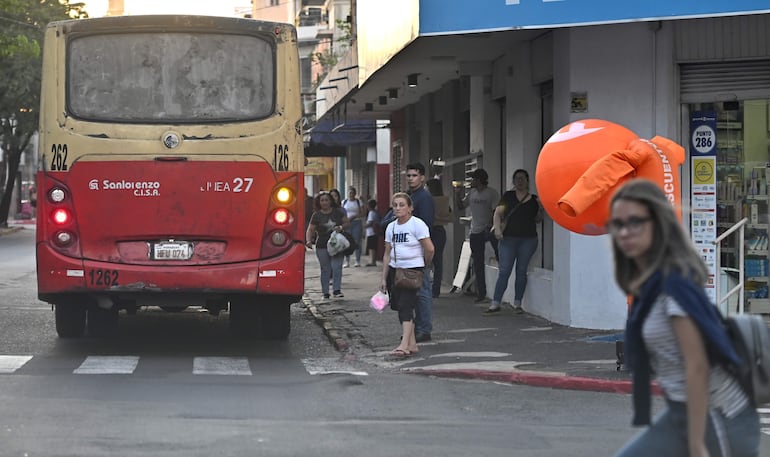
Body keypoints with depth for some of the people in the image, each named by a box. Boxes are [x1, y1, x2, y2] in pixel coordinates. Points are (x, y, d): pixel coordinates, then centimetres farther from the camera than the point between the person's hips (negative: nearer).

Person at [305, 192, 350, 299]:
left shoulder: (338, 212, 5)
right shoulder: (316, 215, 1)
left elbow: (347, 223, 12)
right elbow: (310, 230, -2)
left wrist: (341, 227, -9)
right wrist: (308, 241, -19)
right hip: (322, 246, 0)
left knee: (336, 267, -10)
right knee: (325, 269, 3)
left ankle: (337, 290, -10)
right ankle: (325, 292, 10)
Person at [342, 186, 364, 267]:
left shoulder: (358, 201, 6)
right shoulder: (344, 202, 11)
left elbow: (362, 214, 0)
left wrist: (354, 216, -14)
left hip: (357, 223, -1)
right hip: (347, 224, 1)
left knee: (357, 242, -3)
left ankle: (358, 261, 2)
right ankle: (347, 261, 2)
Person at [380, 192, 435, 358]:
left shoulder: (417, 224, -11)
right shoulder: (391, 227, 9)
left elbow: (429, 249, -13)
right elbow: (387, 254, 11)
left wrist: (424, 265, 2)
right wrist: (384, 278, 8)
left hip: (413, 269, -7)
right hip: (395, 270, 7)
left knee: (405, 305, -16)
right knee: (400, 306, 7)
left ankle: (404, 345, -22)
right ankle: (412, 344, 14)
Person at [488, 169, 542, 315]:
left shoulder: (534, 199, 9)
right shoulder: (508, 196, 7)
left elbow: (538, 219, 13)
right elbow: (498, 213, 2)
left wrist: (540, 209, -6)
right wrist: (497, 228, -14)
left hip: (528, 239, 1)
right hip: (508, 238, -1)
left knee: (521, 271, 4)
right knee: (504, 271, -5)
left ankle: (517, 304, 12)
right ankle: (495, 304, -4)